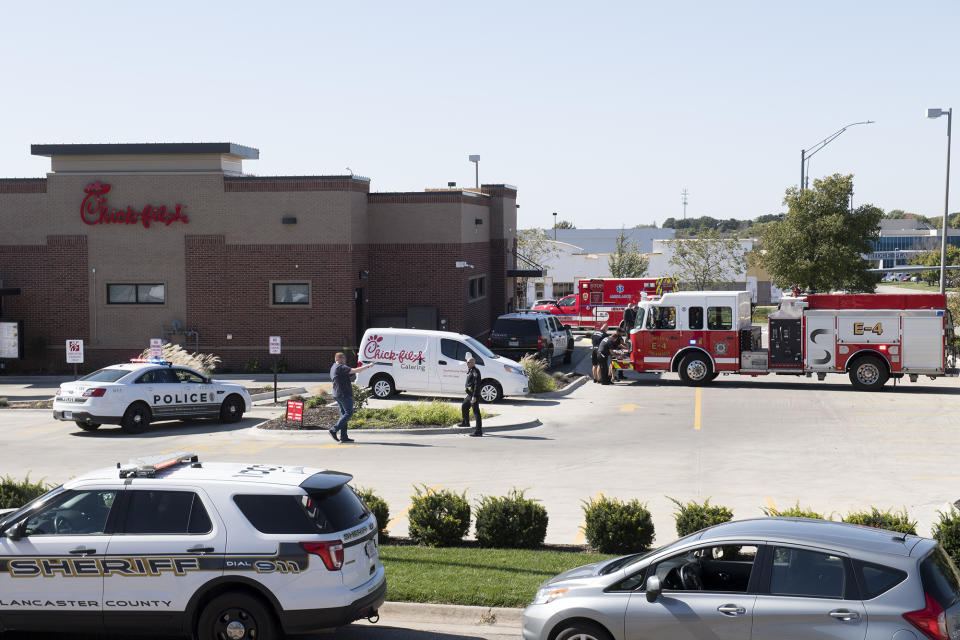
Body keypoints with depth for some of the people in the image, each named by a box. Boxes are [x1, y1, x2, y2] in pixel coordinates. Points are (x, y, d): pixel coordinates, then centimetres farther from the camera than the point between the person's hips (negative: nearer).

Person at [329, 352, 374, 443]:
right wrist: (368, 366, -18)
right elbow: (354, 371, -21)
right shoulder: (340, 367, -13)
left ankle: (343, 437, 7)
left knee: (344, 414, 10)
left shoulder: (333, 367, 19)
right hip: (344, 394, -10)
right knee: (349, 413, -7)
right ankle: (334, 430, -11)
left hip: (337, 394, 10)